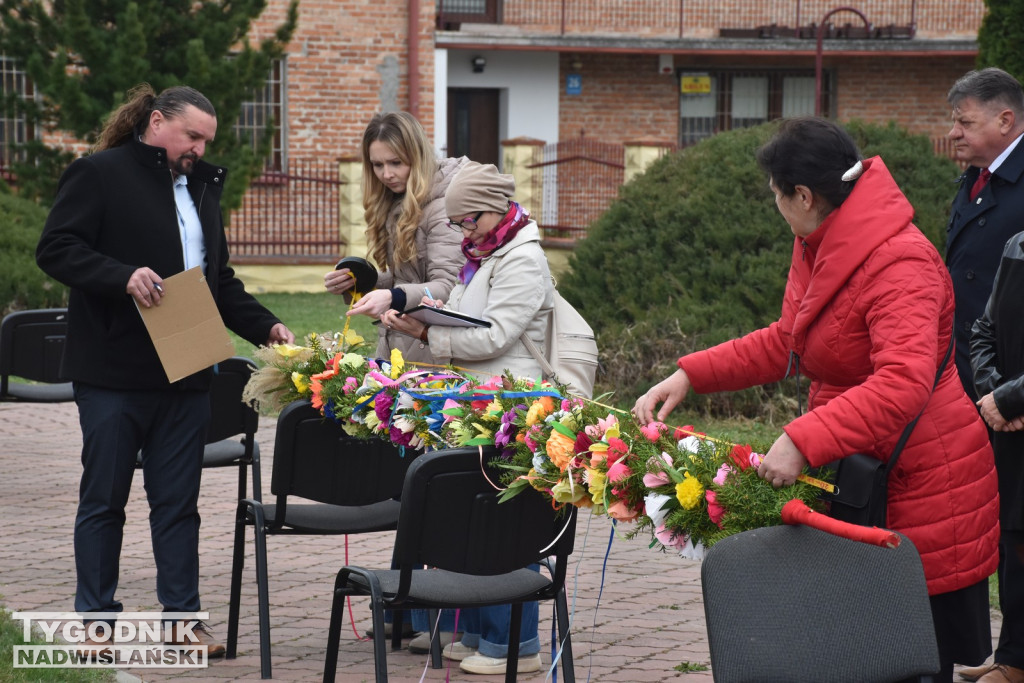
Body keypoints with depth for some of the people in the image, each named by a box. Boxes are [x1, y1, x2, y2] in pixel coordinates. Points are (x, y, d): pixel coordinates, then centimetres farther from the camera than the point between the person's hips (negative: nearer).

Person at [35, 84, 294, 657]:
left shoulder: (201, 187, 18)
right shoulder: (99, 174, -4)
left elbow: (220, 280, 22)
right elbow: (56, 249, -11)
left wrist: (265, 326, 8)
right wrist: (124, 277, -23)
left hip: (185, 375, 6)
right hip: (114, 373, -6)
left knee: (178, 501, 7)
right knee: (104, 498, 3)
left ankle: (182, 618, 11)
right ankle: (97, 623, 10)